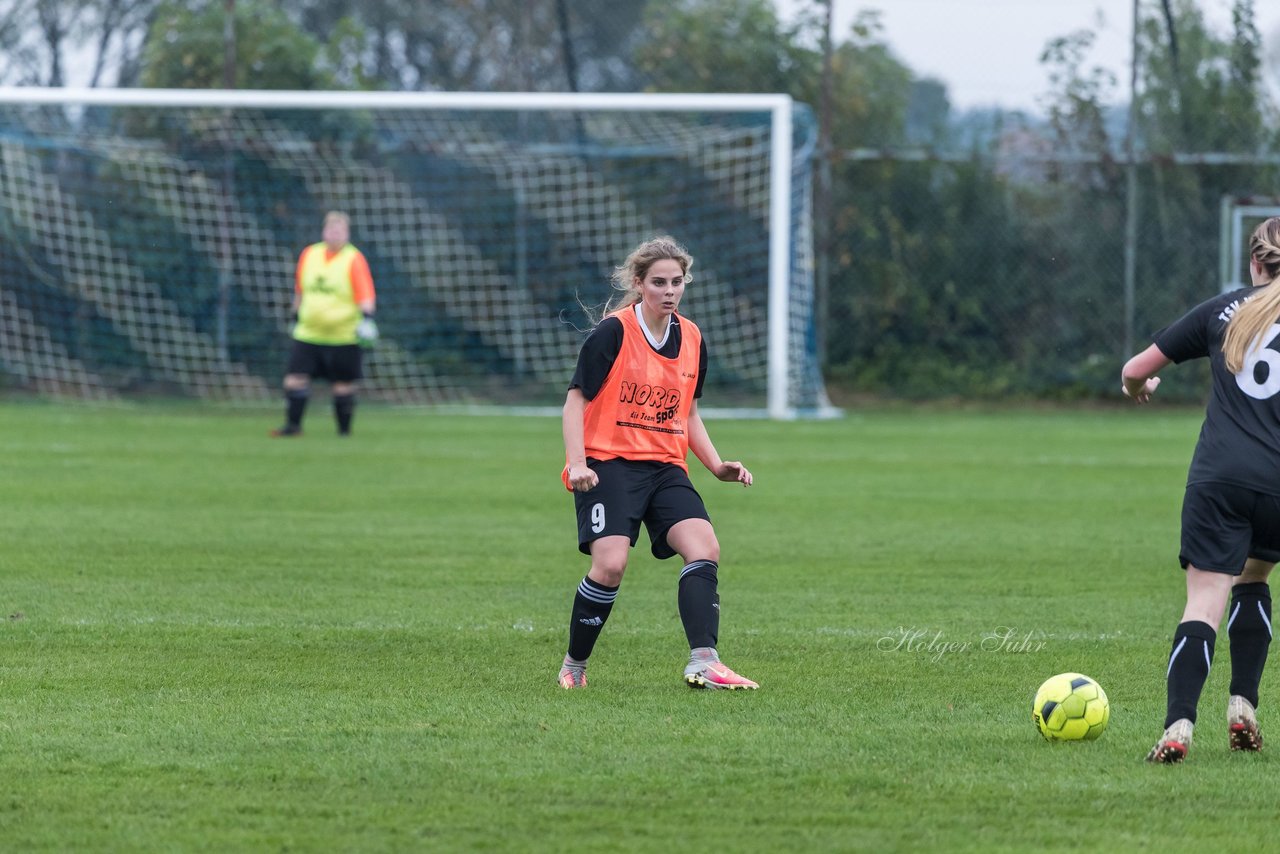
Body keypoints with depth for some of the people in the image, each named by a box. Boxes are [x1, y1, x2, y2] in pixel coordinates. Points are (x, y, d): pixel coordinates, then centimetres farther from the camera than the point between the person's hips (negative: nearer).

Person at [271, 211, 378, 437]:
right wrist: (296, 316, 24)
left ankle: (344, 430, 15)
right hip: (308, 333, 4)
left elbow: (366, 295, -11)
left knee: (343, 385, 2)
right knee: (295, 378, -6)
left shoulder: (354, 260, -7)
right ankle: (293, 425, 2)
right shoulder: (309, 255, 8)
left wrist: (366, 318, -25)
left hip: (344, 336, -4)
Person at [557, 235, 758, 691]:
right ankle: (573, 667, 0)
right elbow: (576, 401, -4)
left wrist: (718, 466, 11)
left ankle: (703, 661, -24)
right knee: (610, 564, -21)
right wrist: (578, 463, -16)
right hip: (609, 464, -5)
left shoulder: (692, 340, 11)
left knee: (704, 549, -18)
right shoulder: (612, 332, -6)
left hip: (665, 467, 5)